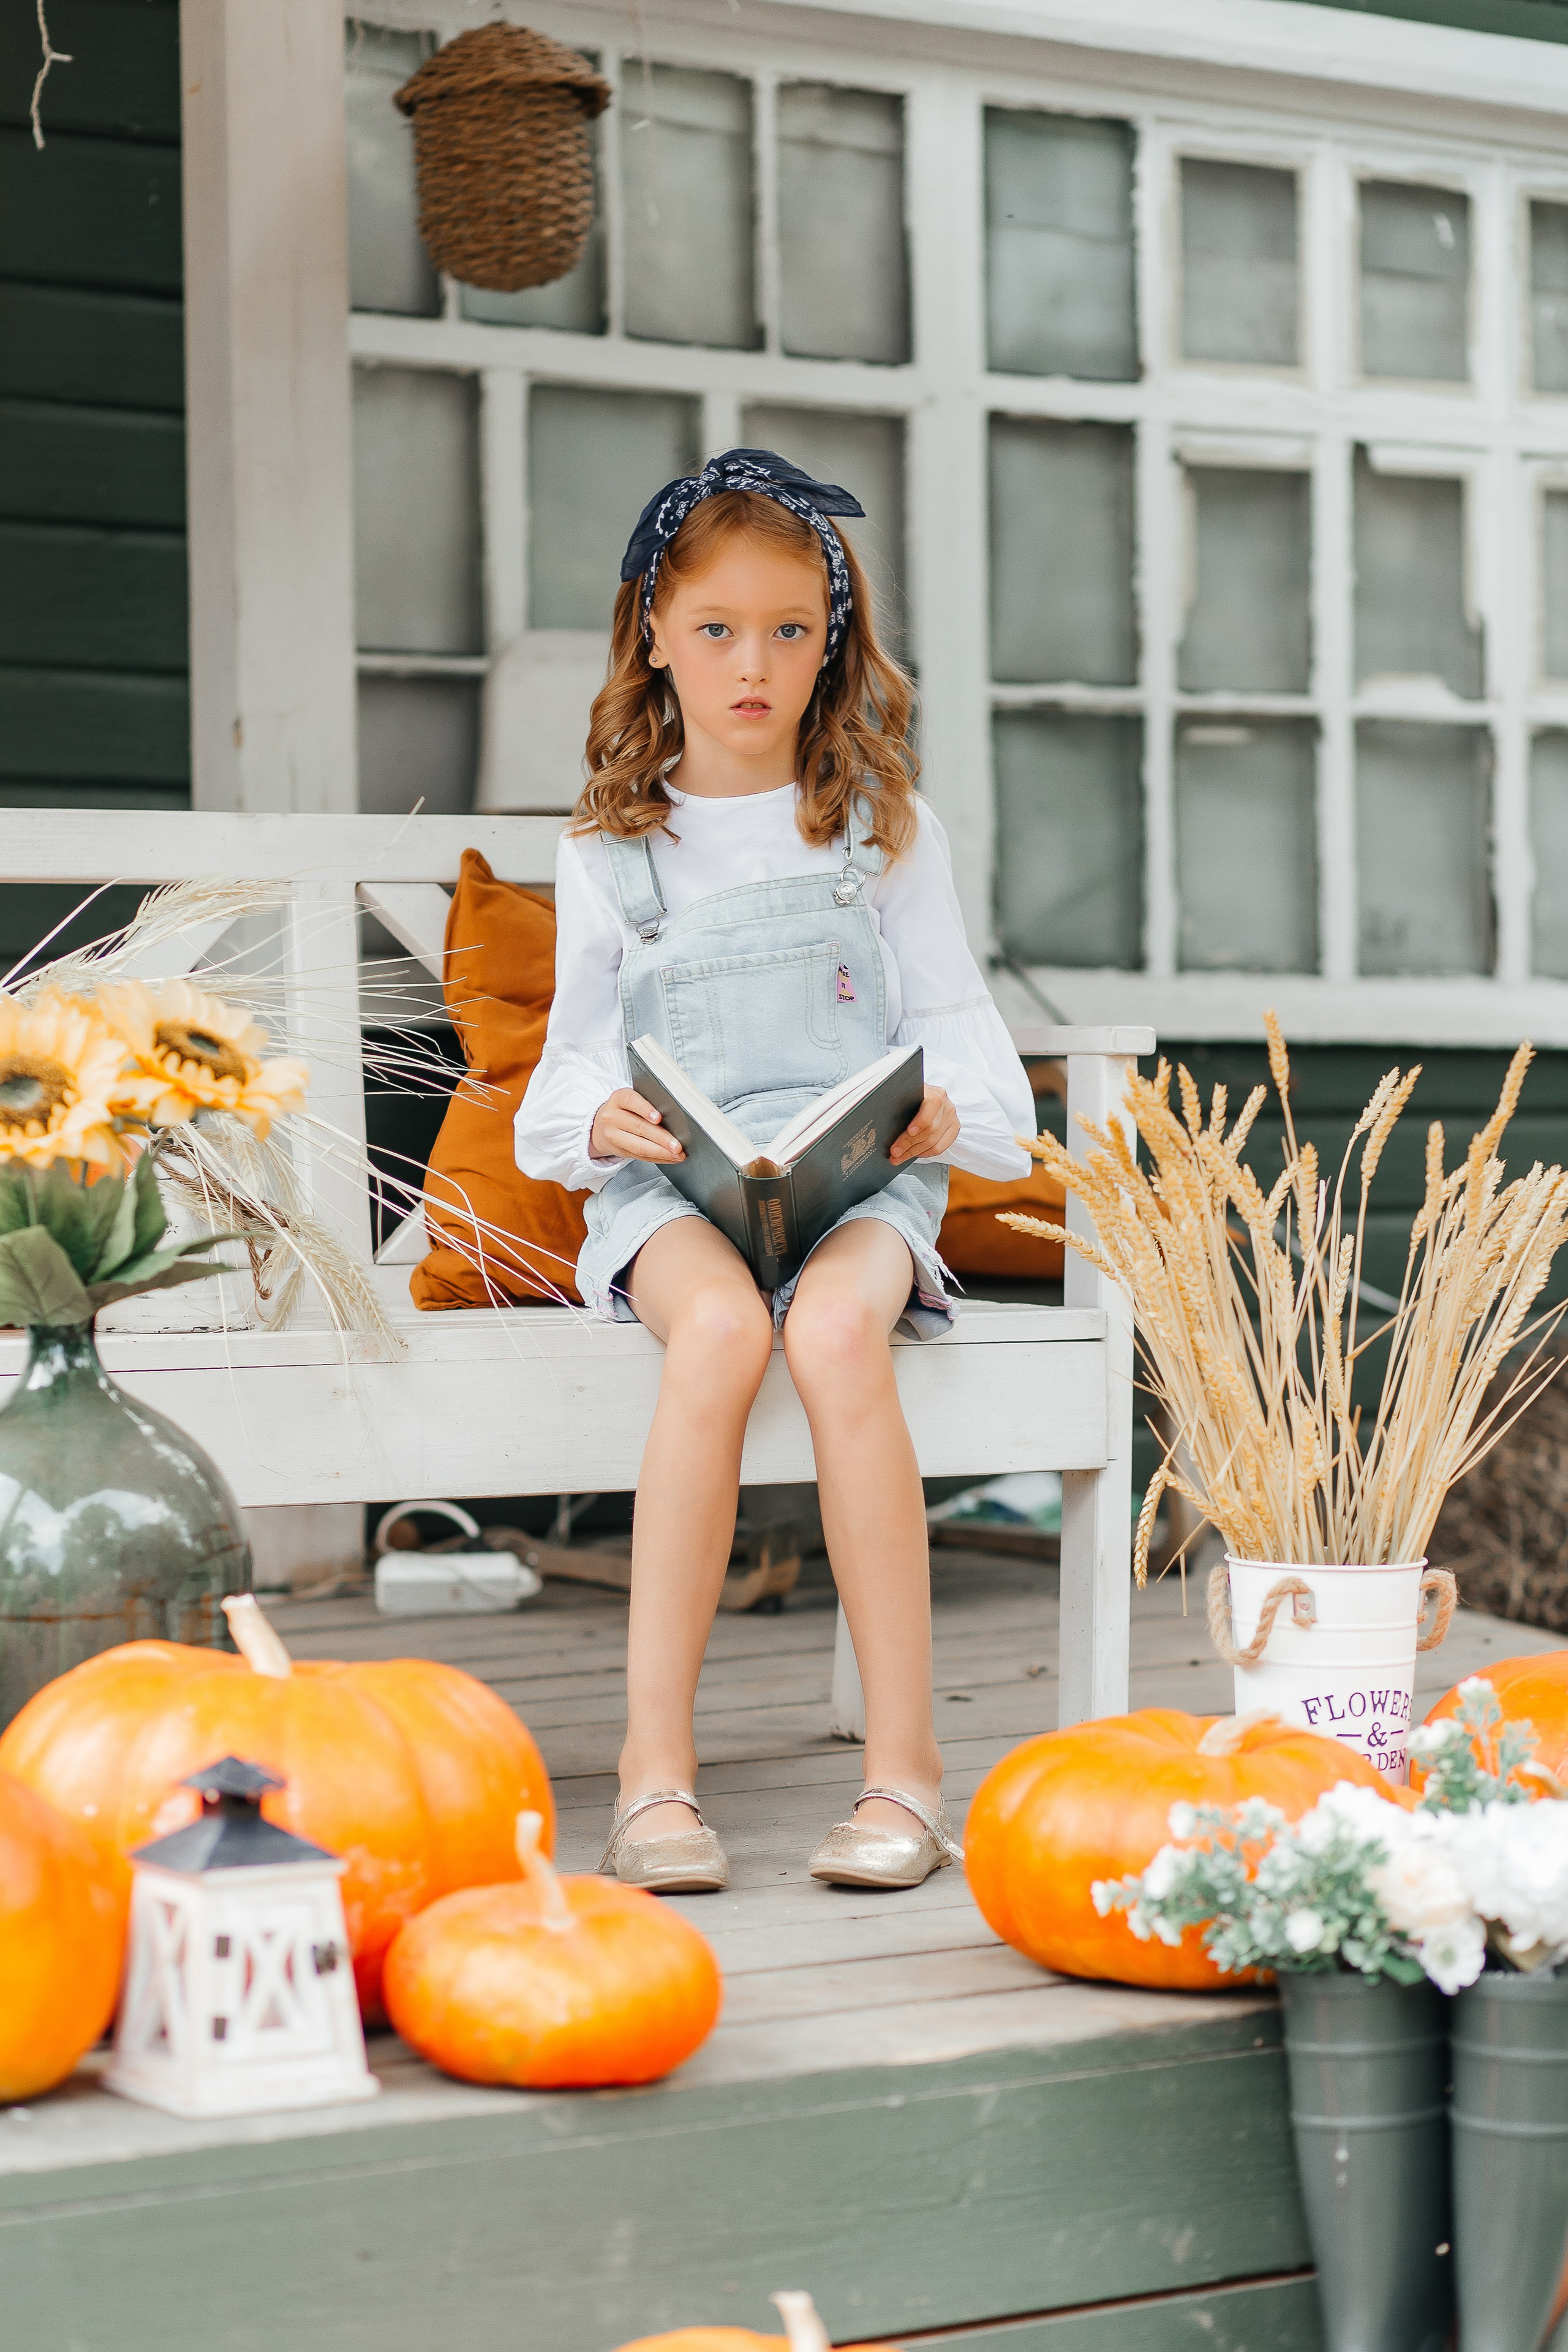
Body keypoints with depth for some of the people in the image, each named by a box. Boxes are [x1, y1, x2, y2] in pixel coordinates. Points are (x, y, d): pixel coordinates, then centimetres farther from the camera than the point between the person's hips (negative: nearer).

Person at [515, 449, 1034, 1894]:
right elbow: (568, 1069, 16)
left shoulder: (886, 832, 15)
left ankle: (905, 1759, -31)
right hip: (670, 1189, 0)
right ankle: (655, 1760, -34)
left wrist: (948, 1110, -13)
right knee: (720, 1325, -36)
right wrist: (600, 1118, -8)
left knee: (836, 1326, -36)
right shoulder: (610, 856, 17)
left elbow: (964, 1032, 11)